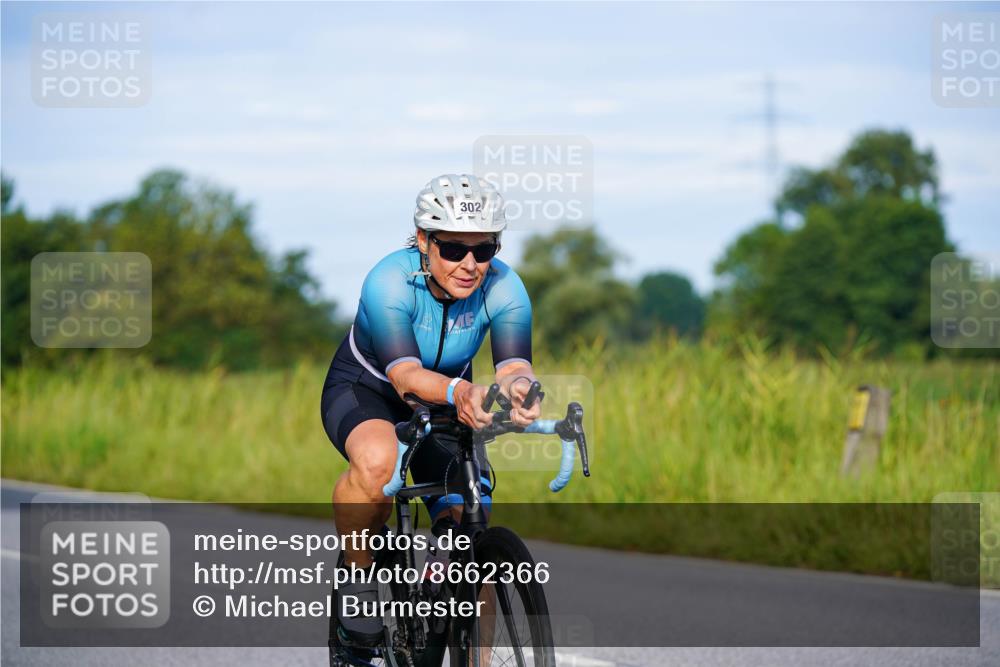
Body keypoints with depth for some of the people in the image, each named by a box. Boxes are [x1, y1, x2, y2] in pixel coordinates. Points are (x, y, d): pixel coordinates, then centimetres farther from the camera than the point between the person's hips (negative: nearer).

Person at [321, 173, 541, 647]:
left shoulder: (503, 288, -23)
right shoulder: (389, 282, -31)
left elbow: (514, 365, -35)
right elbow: (405, 374, -42)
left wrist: (518, 389, -60)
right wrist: (458, 391, -63)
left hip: (445, 407, 3)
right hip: (365, 390, -3)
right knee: (378, 460, -39)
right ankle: (356, 572, -14)